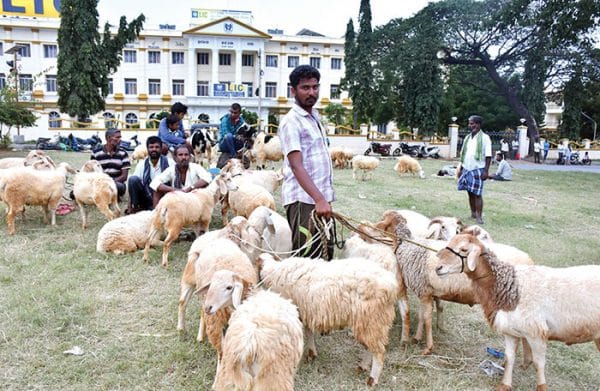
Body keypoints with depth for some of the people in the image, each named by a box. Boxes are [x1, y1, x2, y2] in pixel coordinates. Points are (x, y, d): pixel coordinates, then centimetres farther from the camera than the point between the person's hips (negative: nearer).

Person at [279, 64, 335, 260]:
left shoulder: (315, 116, 16)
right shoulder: (291, 121, -11)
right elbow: (297, 166, -21)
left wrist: (324, 198, 15)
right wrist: (319, 199, -31)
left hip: (321, 198, 9)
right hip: (303, 200, -9)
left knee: (326, 253, 15)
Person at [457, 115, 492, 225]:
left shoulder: (484, 138, -5)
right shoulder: (467, 137, 13)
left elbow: (488, 156, -9)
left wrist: (486, 171, -14)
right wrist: (461, 169, 15)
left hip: (478, 170, -6)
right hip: (467, 169, 6)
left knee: (477, 194, -6)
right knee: (470, 193, 10)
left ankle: (479, 216, 0)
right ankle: (473, 213, 21)